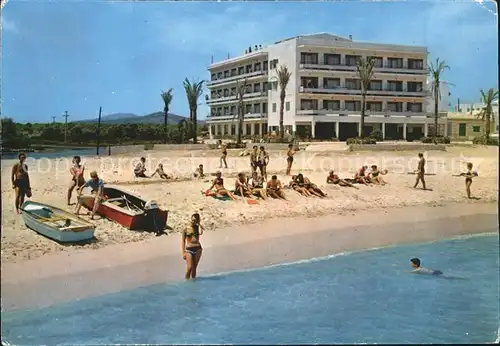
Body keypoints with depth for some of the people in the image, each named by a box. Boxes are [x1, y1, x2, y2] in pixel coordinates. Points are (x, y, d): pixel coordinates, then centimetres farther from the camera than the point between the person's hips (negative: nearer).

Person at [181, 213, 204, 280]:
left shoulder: (198, 227, 6)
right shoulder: (186, 229, 1)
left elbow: (201, 232, -19)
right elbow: (183, 241, 0)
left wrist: (198, 224, -7)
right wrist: (183, 253, -7)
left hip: (197, 249, 2)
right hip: (189, 249, -2)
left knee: (194, 267, 5)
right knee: (189, 267, -12)